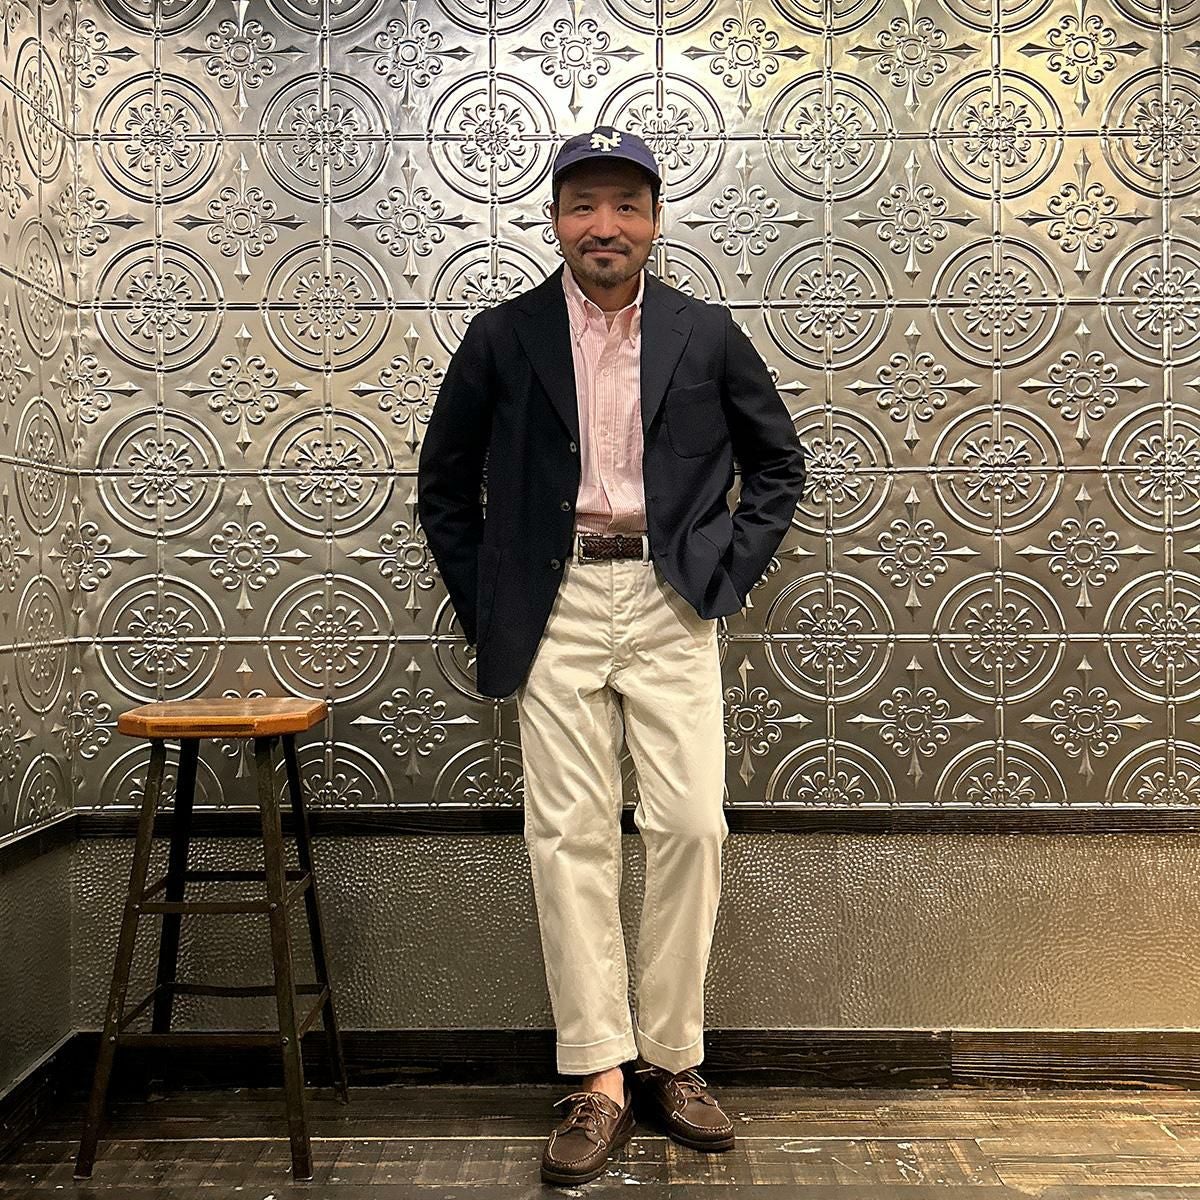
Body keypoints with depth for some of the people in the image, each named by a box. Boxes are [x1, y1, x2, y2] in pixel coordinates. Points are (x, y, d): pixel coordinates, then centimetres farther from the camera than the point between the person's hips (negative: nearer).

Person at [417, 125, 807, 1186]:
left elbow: (780, 462, 15)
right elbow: (445, 480, 12)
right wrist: (484, 606, 6)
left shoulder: (706, 334, 6)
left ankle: (672, 1059, 14)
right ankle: (601, 1079, 9)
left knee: (689, 826, -3)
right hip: (557, 608, 0)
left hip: (671, 605, 1)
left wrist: (729, 574, 4)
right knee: (571, 837, -2)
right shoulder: (505, 337, 6)